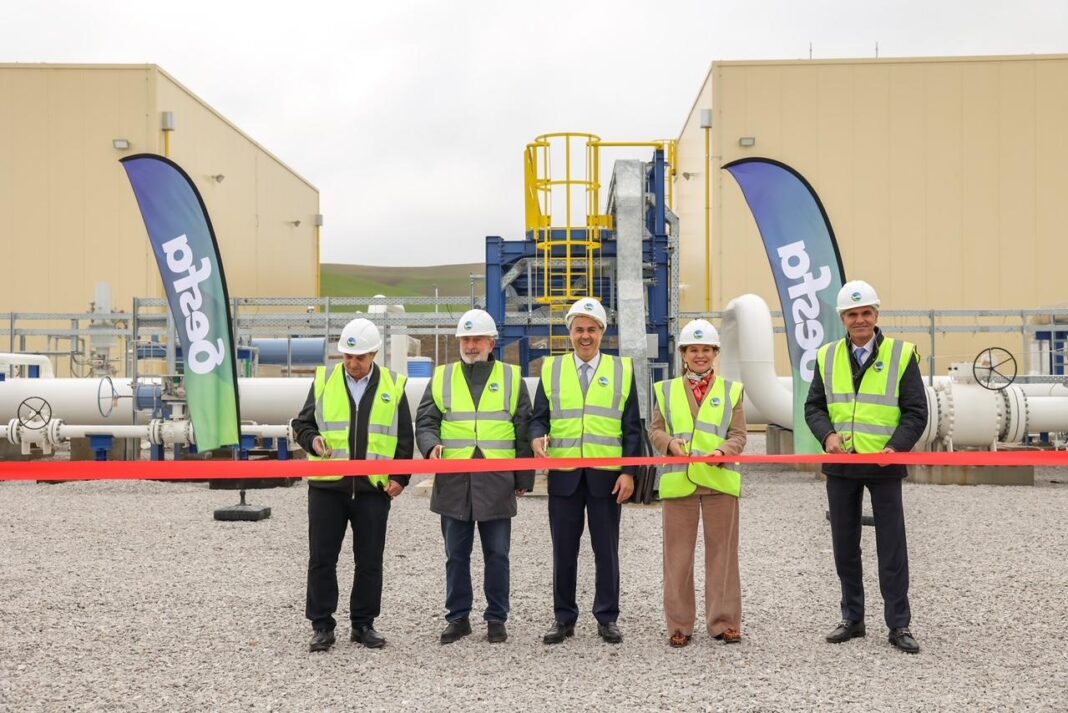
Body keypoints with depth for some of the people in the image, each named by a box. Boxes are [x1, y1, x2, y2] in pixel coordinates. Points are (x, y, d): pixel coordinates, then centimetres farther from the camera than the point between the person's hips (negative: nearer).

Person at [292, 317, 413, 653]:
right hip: (327, 485, 0)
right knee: (322, 559, 3)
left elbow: (404, 438, 7)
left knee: (370, 560, 7)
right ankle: (322, 626, 13)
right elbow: (302, 424, 10)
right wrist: (313, 441, -11)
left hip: (373, 487, 0)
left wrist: (400, 477, -2)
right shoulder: (324, 380, 5)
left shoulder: (393, 386, 5)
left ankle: (364, 624, 20)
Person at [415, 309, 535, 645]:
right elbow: (424, 422, 9)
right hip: (453, 482, 1)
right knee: (456, 555, 8)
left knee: (497, 554, 5)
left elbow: (524, 432, 8)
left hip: (497, 482, -1)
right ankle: (458, 617, 19)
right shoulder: (442, 378, 10)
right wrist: (432, 446, -13)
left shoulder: (512, 378, 8)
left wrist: (524, 478, 5)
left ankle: (496, 618, 16)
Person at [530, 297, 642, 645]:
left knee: (606, 549, 6)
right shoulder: (551, 369, 9)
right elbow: (539, 417, 8)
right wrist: (538, 437, -15)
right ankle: (564, 618, 18)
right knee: (564, 550, 7)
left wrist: (629, 472, -4)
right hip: (564, 474, 1)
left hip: (607, 475, -1)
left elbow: (632, 428, 4)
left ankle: (607, 618, 16)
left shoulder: (622, 370, 6)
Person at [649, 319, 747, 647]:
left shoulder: (731, 390, 10)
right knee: (677, 554, 2)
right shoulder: (666, 390, 11)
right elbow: (655, 430, 9)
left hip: (719, 480, 0)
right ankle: (679, 624, 10)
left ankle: (724, 622, 14)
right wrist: (671, 442, -13)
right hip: (678, 480, 0)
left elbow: (739, 434, 4)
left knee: (722, 551, 4)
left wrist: (723, 451, -16)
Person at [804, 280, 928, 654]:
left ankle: (899, 625, 10)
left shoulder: (902, 354, -3)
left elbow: (916, 412, -4)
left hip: (883, 465, -3)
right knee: (845, 546, 11)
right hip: (840, 465, 3)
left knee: (892, 547, 2)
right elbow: (813, 406, 8)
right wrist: (827, 434, -12)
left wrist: (895, 447, -19)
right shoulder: (827, 357, 6)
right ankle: (852, 619, 23)